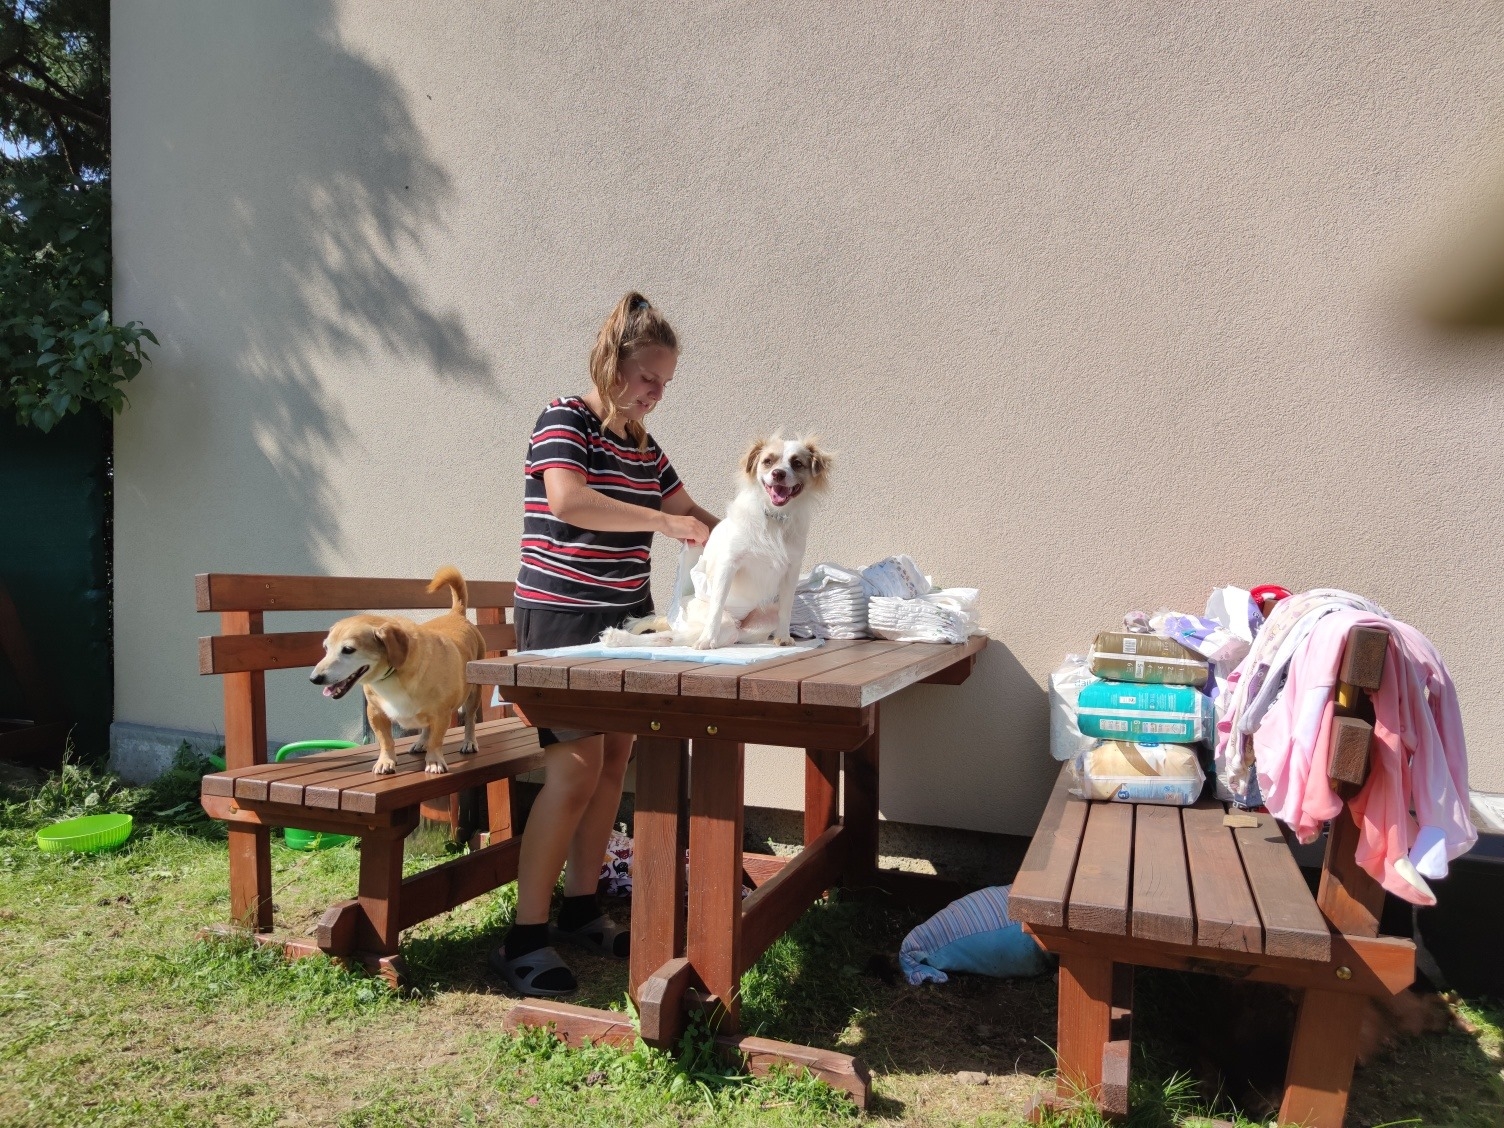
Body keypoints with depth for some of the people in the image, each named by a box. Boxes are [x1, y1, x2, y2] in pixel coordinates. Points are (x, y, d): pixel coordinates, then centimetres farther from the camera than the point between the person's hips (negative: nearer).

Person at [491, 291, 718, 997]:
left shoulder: (643, 445, 14)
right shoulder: (565, 420, -9)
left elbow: (691, 514, 22)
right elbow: (567, 500, -28)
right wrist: (665, 522, -29)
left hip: (625, 619, 8)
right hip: (561, 618, -8)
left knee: (613, 760, 8)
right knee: (575, 770, -12)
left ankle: (581, 909, 23)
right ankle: (525, 938, 0)